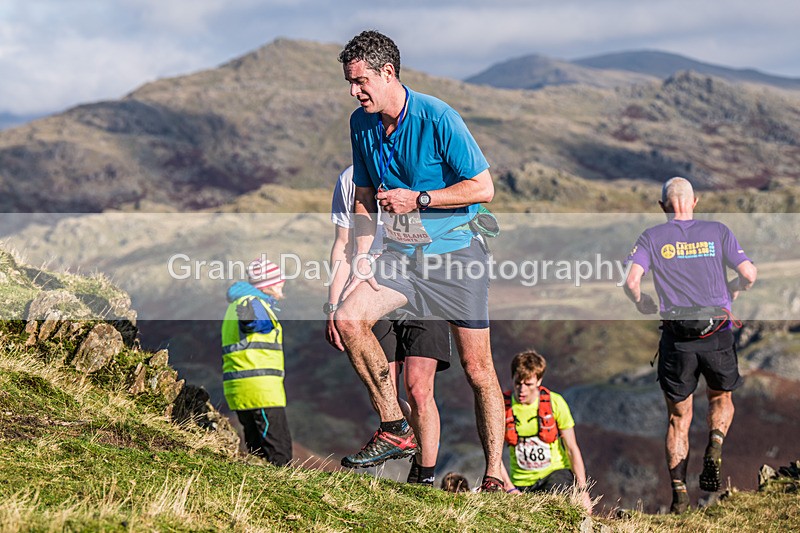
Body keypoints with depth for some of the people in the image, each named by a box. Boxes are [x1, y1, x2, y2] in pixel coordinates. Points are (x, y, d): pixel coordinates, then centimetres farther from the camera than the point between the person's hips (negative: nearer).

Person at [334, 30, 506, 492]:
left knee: (478, 369, -3)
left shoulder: (438, 118, -16)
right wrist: (362, 259, 3)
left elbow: (483, 187, -14)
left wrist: (417, 199, -18)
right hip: (402, 253, 5)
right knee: (349, 319, -17)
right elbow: (365, 198, 14)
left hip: (455, 253, -5)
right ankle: (395, 429, -4)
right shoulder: (361, 124, 4)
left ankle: (495, 475, 7)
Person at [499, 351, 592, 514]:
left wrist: (582, 490, -9)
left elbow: (572, 449, -3)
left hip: (555, 472, -1)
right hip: (521, 482, 1)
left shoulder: (555, 402, -7)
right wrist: (510, 489, -15)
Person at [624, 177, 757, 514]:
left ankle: (678, 490, -1)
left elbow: (631, 280, -9)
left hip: (677, 337, 0)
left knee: (678, 416, 12)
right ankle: (715, 445, -4)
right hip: (717, 333, 0)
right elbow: (749, 274, -1)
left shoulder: (652, 237, 4)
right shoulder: (717, 232, 5)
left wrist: (642, 303, 11)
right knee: (721, 398, 25)